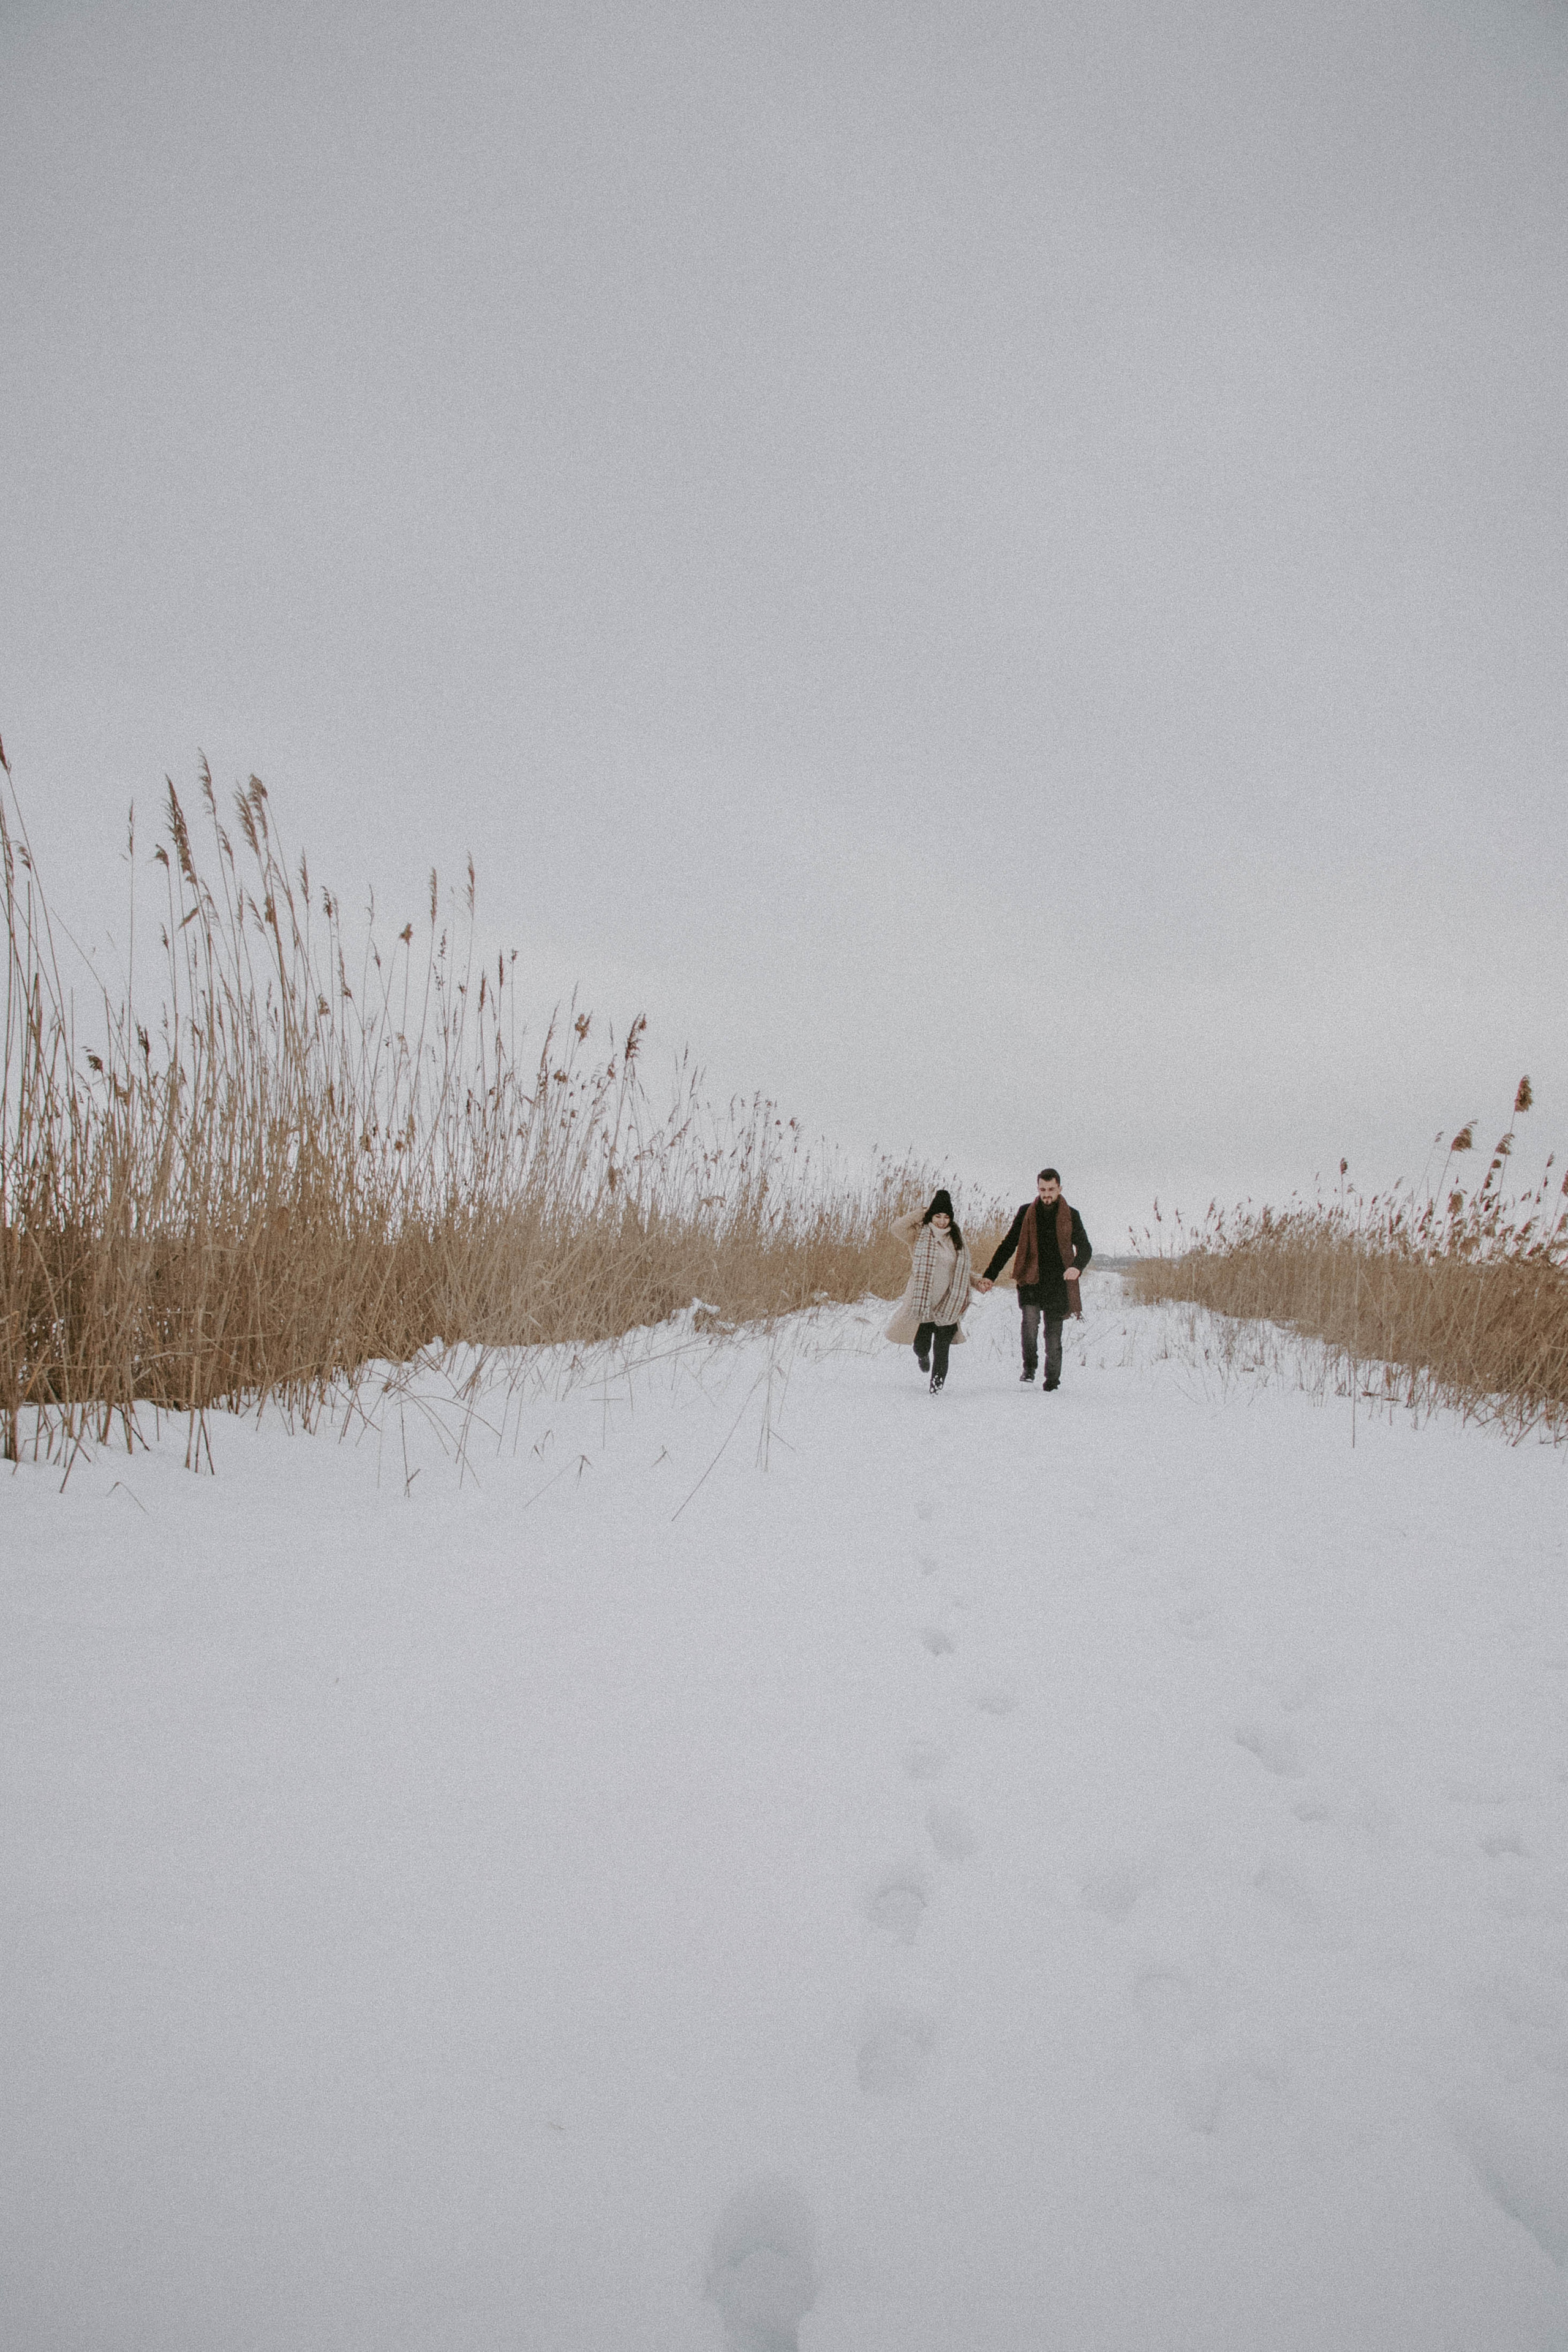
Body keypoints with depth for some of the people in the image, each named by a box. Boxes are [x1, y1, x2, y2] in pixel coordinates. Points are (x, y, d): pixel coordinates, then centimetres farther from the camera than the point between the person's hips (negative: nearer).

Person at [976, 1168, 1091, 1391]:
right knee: (1030, 1319, -22)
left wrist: (1077, 1267, -17)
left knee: (1053, 1335, 3)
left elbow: (1085, 1248, 6)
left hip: (1058, 1283, 0)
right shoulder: (1026, 1213, 7)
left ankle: (1052, 1381, 19)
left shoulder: (1071, 1216, 6)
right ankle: (1029, 1365, 0)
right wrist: (990, 1276, 2)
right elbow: (1007, 1245, 10)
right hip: (1031, 1280, 0)